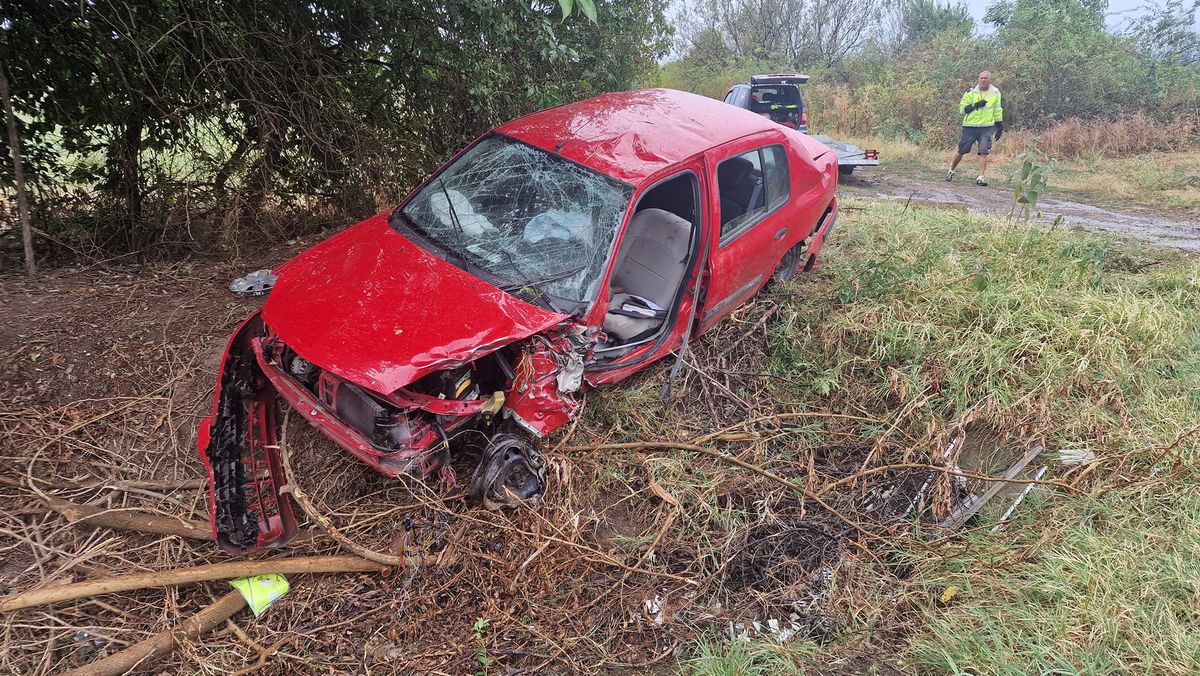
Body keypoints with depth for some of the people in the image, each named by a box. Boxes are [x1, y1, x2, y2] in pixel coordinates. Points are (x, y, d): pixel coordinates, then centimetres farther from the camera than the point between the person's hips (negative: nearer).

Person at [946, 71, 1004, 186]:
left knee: (983, 152, -10)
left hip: (987, 128, 1)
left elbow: (998, 112, 13)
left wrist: (1000, 128, 13)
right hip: (970, 127, -1)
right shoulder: (971, 92, -1)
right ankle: (951, 171, 27)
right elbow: (962, 109, -5)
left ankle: (981, 177, -10)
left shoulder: (995, 93, 5)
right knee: (961, 151, 7)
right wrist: (976, 105, -18)